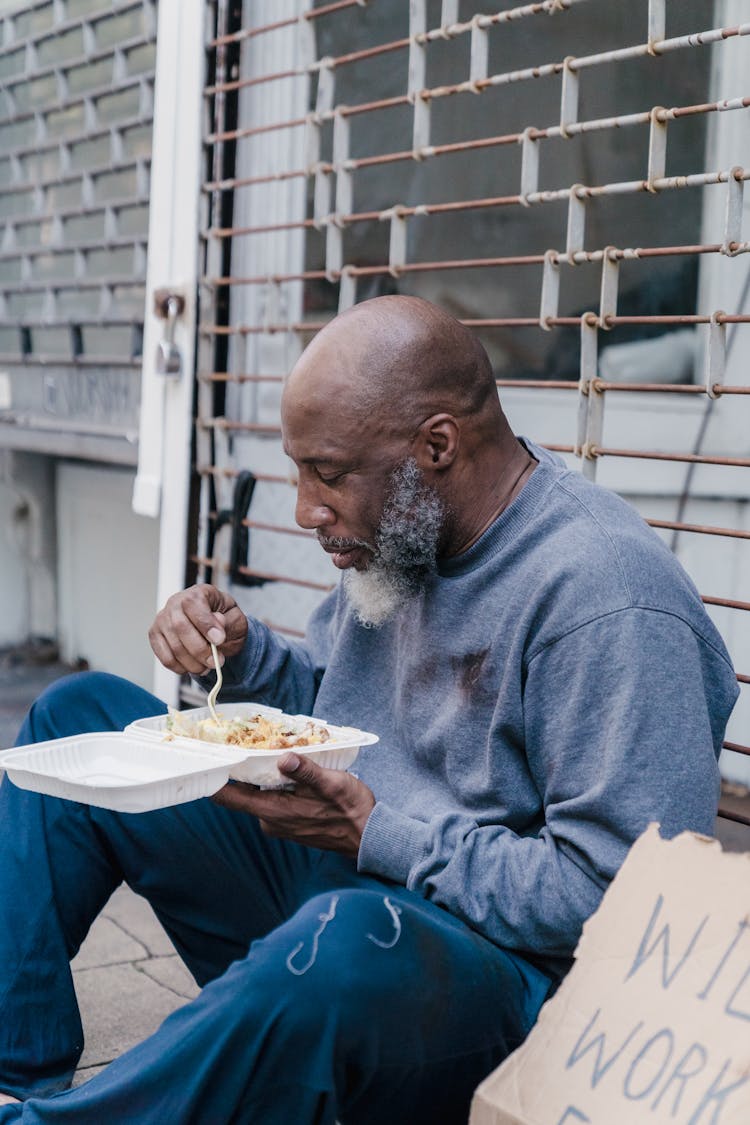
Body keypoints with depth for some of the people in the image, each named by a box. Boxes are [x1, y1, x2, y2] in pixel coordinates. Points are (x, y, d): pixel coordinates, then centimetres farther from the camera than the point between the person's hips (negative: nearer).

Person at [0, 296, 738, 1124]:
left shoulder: (609, 603, -23)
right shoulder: (398, 527, 5)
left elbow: (623, 894, -25)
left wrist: (375, 835, -25)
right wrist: (241, 651, -2)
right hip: (332, 878, 9)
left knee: (343, 942, -44)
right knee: (79, 716, 8)